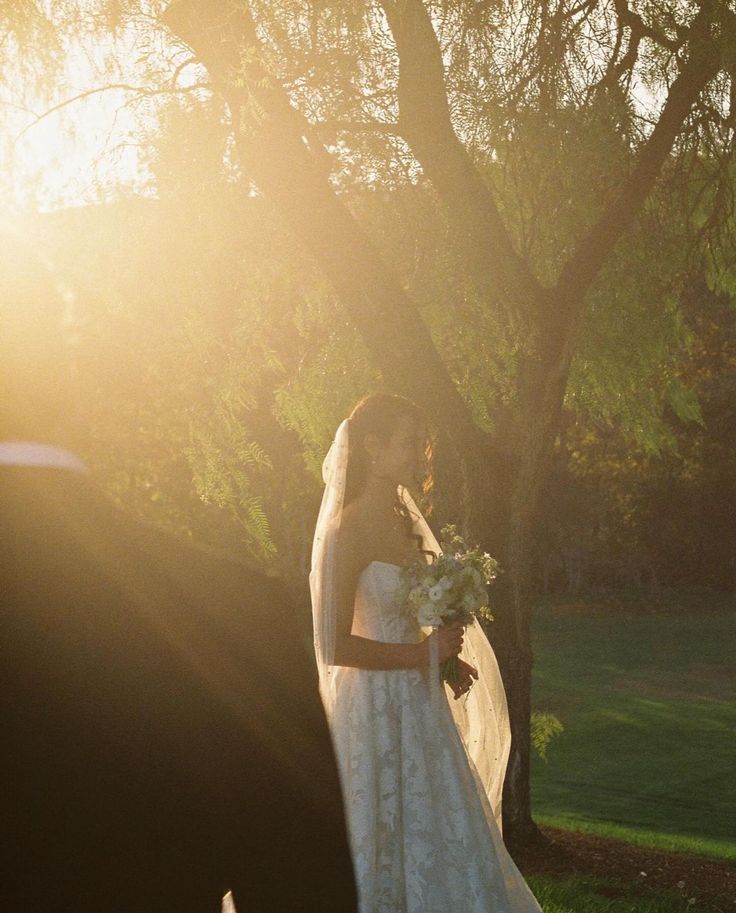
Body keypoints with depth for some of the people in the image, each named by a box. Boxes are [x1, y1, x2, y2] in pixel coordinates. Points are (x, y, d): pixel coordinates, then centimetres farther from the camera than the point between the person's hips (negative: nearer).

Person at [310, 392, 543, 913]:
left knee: (438, 840, 11)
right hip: (376, 709, -8)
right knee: (385, 846, 0)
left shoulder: (405, 522, 10)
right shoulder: (347, 532, -16)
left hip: (419, 707, 8)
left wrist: (444, 657, 3)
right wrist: (423, 654, -14)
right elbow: (335, 646, -20)